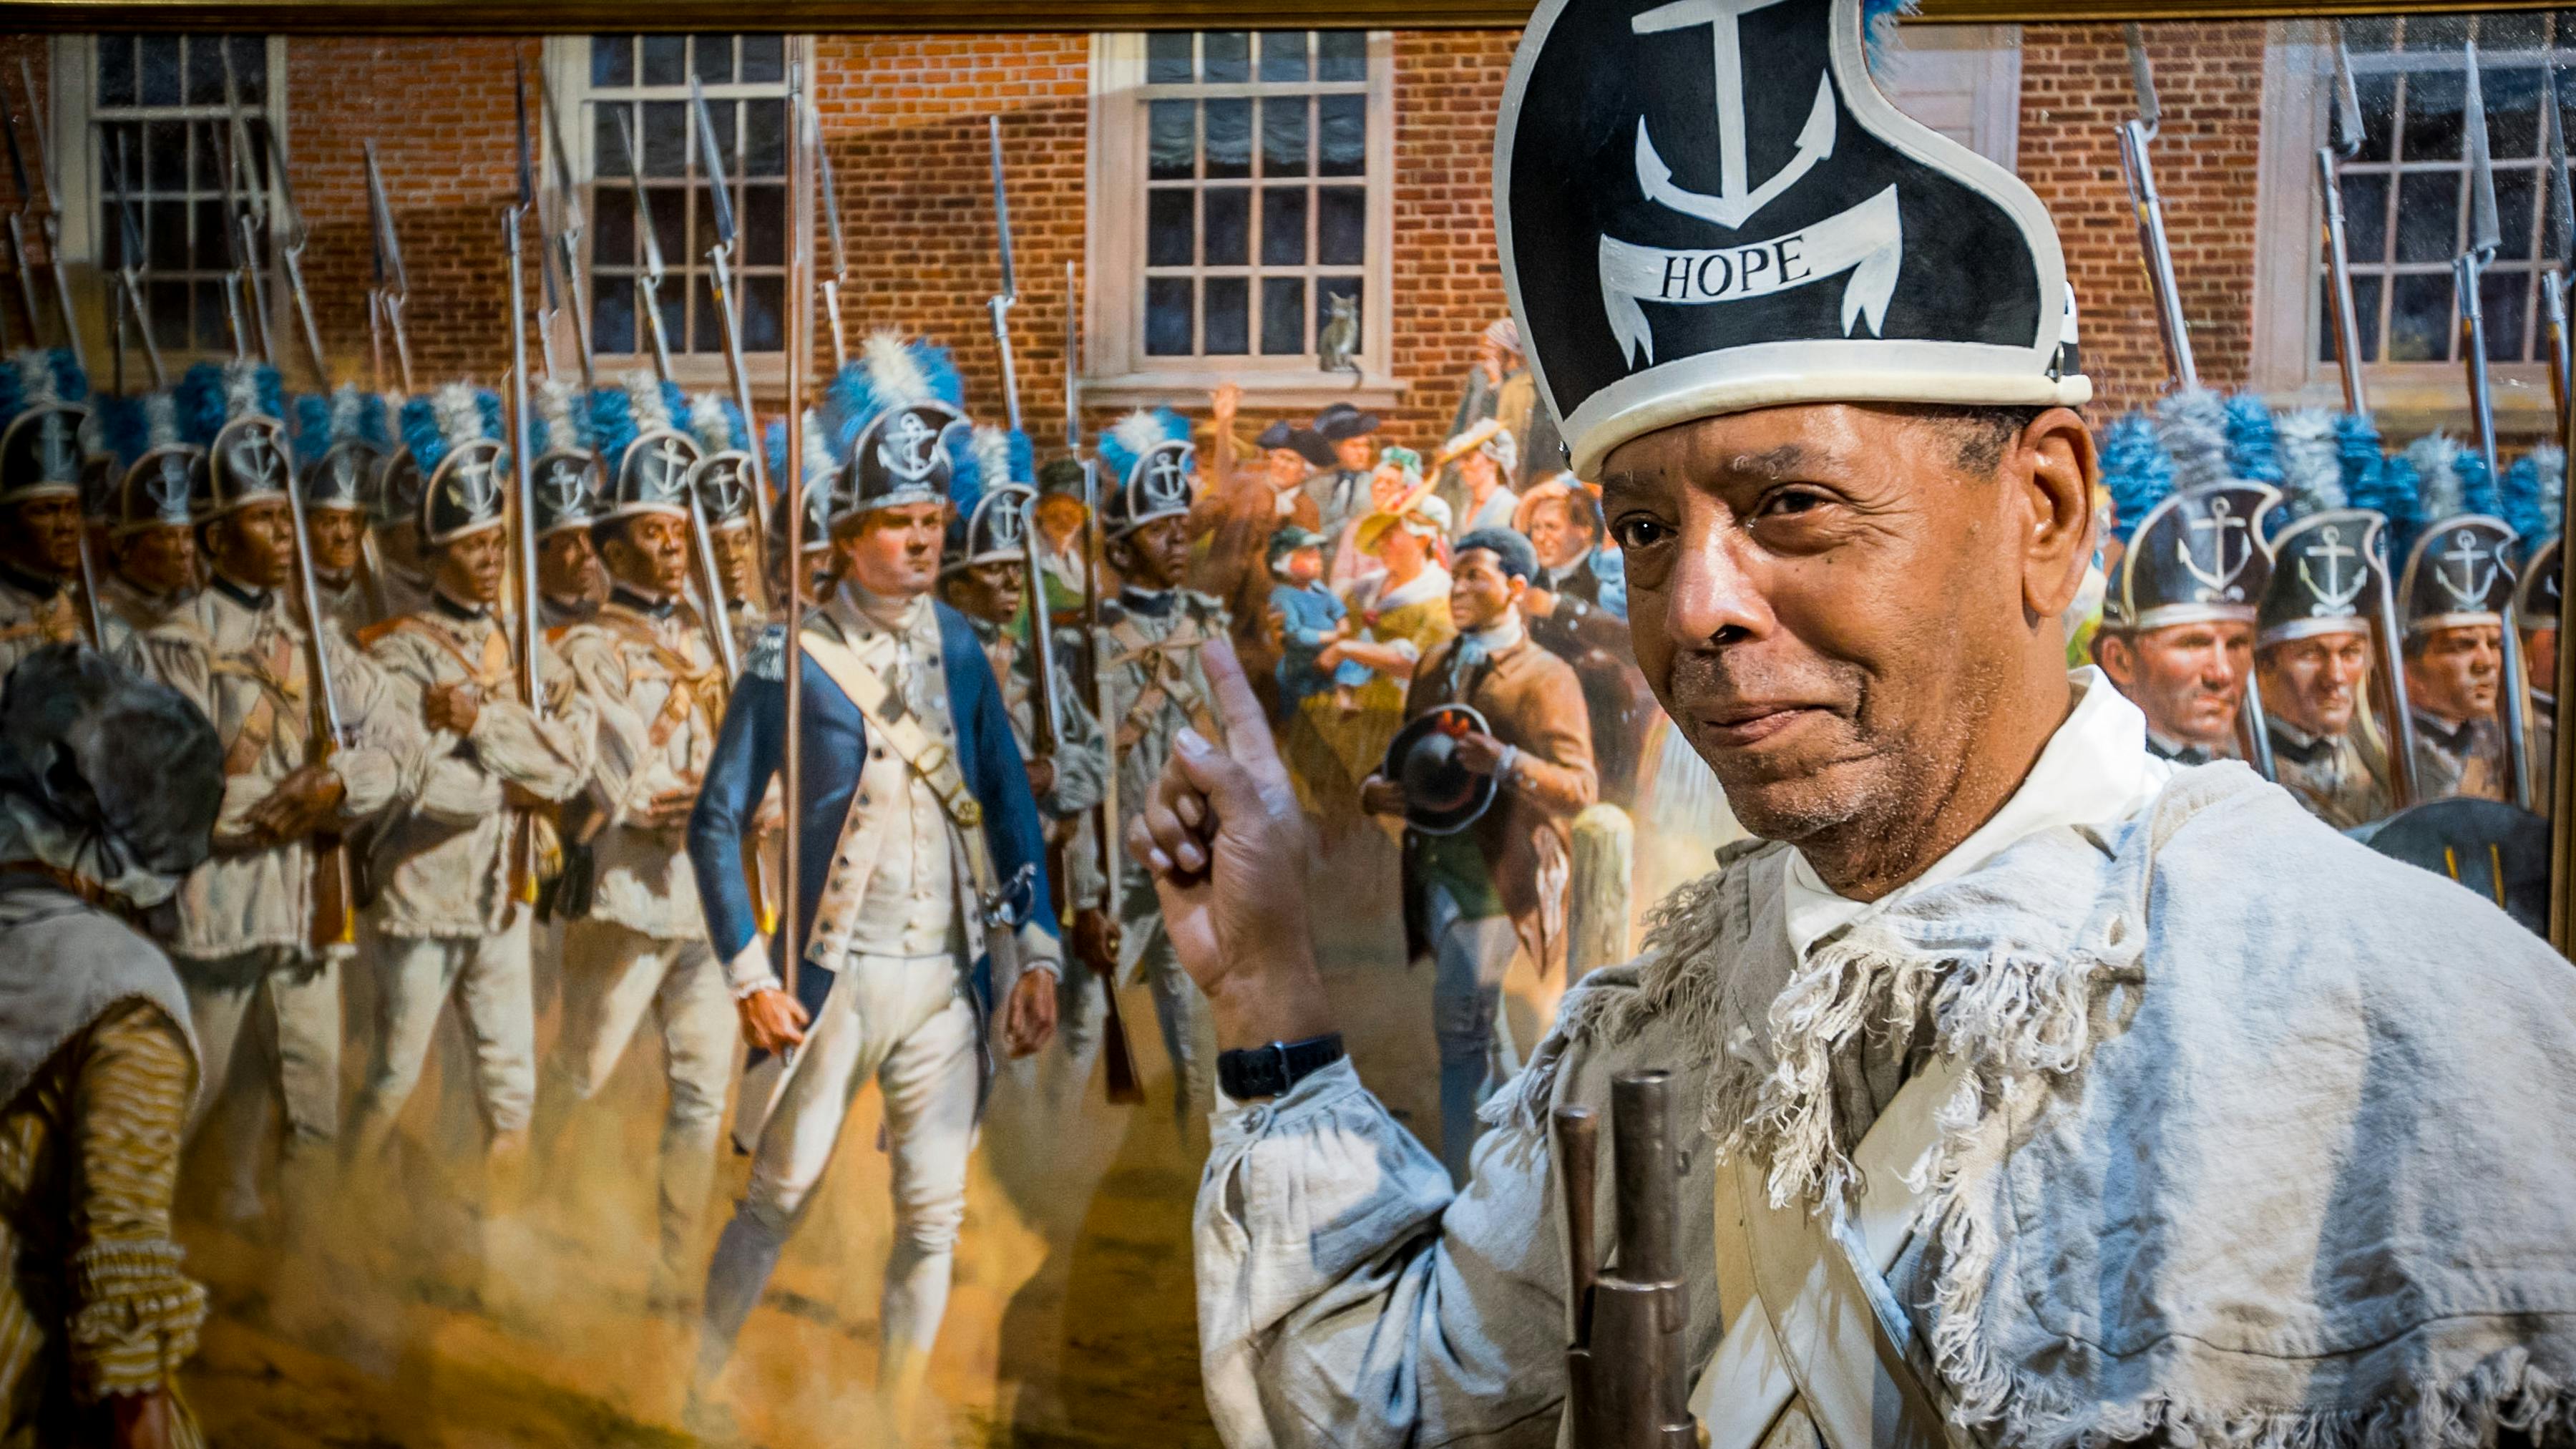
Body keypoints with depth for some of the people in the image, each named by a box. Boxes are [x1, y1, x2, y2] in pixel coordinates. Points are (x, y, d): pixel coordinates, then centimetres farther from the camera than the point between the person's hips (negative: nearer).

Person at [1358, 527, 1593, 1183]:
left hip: (1496, 874, -7)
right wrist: (1377, 791, -3)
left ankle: (1459, 1189, -6)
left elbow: (1579, 786, -15)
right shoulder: (1435, 666, 15)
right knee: (1482, 1027, 16)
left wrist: (1504, 762, -32)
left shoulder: (1544, 678, -7)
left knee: (1460, 1022, -12)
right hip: (1436, 866, 7)